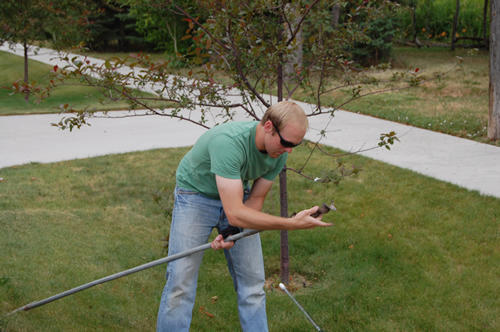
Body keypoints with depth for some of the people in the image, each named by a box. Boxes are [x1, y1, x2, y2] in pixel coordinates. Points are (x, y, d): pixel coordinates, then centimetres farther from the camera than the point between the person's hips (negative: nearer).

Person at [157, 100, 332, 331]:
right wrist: (292, 223, -42)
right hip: (196, 194, -5)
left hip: (236, 195, 6)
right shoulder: (229, 142, -39)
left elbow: (255, 200, -4)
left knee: (253, 283, 3)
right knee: (181, 281, -9)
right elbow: (234, 214, -42)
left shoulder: (279, 154, -16)